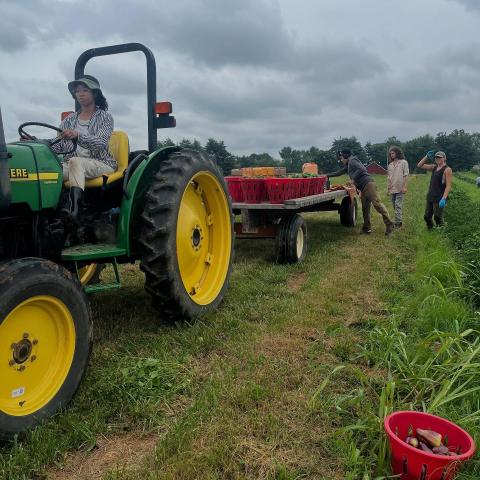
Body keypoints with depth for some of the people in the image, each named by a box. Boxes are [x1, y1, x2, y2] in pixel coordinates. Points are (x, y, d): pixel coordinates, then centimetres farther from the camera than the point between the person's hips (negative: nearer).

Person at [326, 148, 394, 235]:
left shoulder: (352, 161, -1)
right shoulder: (347, 165, 27)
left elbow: (362, 169, -16)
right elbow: (339, 172, 38)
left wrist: (353, 179, -11)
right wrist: (327, 175, 40)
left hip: (368, 184, -10)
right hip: (363, 188, 10)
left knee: (377, 203, -17)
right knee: (365, 209, 9)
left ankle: (389, 224, -18)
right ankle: (367, 228, 13)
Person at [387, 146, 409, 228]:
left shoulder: (403, 162, 1)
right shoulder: (390, 164, 17)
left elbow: (406, 175, -5)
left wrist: (404, 187, -14)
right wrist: (387, 188, 13)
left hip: (400, 189, -6)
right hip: (392, 189, 6)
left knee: (398, 205, -14)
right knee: (395, 206, 8)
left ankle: (398, 222, -16)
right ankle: (399, 221, 15)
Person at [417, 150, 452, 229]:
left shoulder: (447, 169, -8)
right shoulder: (434, 167, 13)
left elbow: (448, 186, -14)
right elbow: (420, 165, 15)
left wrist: (444, 199, -23)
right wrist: (427, 157, 3)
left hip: (439, 199, -7)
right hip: (430, 197, 7)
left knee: (438, 218, -6)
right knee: (427, 217, 11)